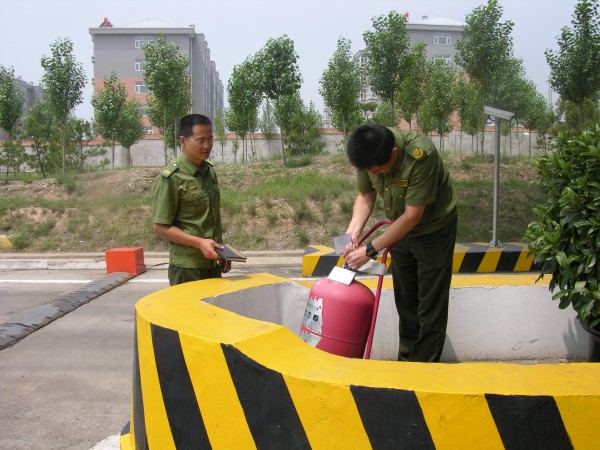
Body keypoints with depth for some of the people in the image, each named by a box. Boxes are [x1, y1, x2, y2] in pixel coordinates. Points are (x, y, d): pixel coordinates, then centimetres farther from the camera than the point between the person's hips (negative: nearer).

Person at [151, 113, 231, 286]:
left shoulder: (210, 172, 8)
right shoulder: (170, 177, -13)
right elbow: (160, 226, -14)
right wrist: (199, 243, -21)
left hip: (213, 264, 7)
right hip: (187, 268, -7)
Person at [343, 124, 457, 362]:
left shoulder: (420, 155, -37)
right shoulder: (369, 151, -19)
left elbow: (413, 216, -32)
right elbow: (366, 195, -4)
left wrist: (370, 250, -29)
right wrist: (352, 232, -20)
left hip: (434, 228, -6)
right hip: (401, 227, 6)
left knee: (430, 306, -2)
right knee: (405, 299, 15)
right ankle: (406, 359, 30)